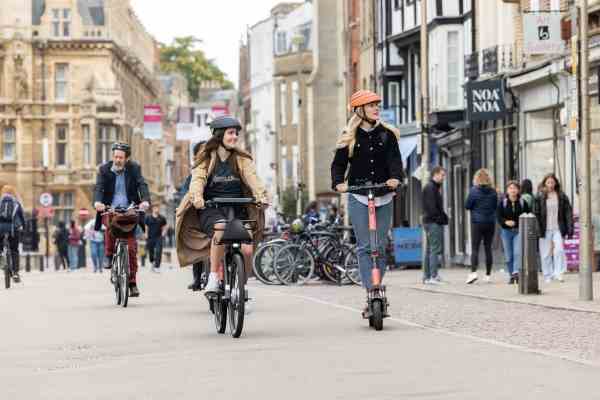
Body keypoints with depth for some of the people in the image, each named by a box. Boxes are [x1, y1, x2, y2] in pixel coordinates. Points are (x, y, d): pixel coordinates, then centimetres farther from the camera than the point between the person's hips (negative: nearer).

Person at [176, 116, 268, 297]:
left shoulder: (242, 158, 10)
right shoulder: (206, 158, 5)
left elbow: (252, 178, -5)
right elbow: (198, 179, -9)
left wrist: (261, 196, -25)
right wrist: (197, 197, -30)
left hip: (237, 209, 3)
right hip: (211, 209, -3)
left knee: (246, 250, -16)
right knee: (221, 228, -37)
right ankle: (213, 276, -25)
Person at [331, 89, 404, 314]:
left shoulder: (387, 134, 7)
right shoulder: (349, 137, 5)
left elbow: (395, 160, -5)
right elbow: (338, 164, 5)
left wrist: (396, 177, -25)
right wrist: (338, 183, -14)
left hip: (383, 196, 2)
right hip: (358, 197, -2)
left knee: (380, 247, 2)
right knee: (365, 247, -9)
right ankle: (371, 295, -15)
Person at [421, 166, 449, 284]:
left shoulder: (435, 187, 21)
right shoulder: (430, 188, -11)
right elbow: (431, 207, -18)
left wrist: (444, 217, 13)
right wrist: (441, 218, -17)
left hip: (435, 222, 11)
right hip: (433, 222, -11)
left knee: (430, 250, 12)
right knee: (435, 249, -13)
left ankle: (427, 276, 15)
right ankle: (433, 276, -17)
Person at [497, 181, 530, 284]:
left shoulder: (523, 202, 3)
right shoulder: (502, 203, 3)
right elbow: (499, 217, 1)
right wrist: (506, 222, -18)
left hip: (519, 230, -2)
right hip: (506, 231, 2)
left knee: (518, 252, -19)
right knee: (508, 255, 5)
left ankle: (516, 272, -26)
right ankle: (511, 276, 14)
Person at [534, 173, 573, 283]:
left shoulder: (562, 196, 6)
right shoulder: (540, 197, 1)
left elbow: (568, 213, 6)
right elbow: (536, 214, -1)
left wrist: (570, 229, -1)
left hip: (558, 229, 0)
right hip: (545, 230, 0)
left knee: (559, 250, -15)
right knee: (546, 254, 2)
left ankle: (558, 273, -7)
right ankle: (548, 276, 11)